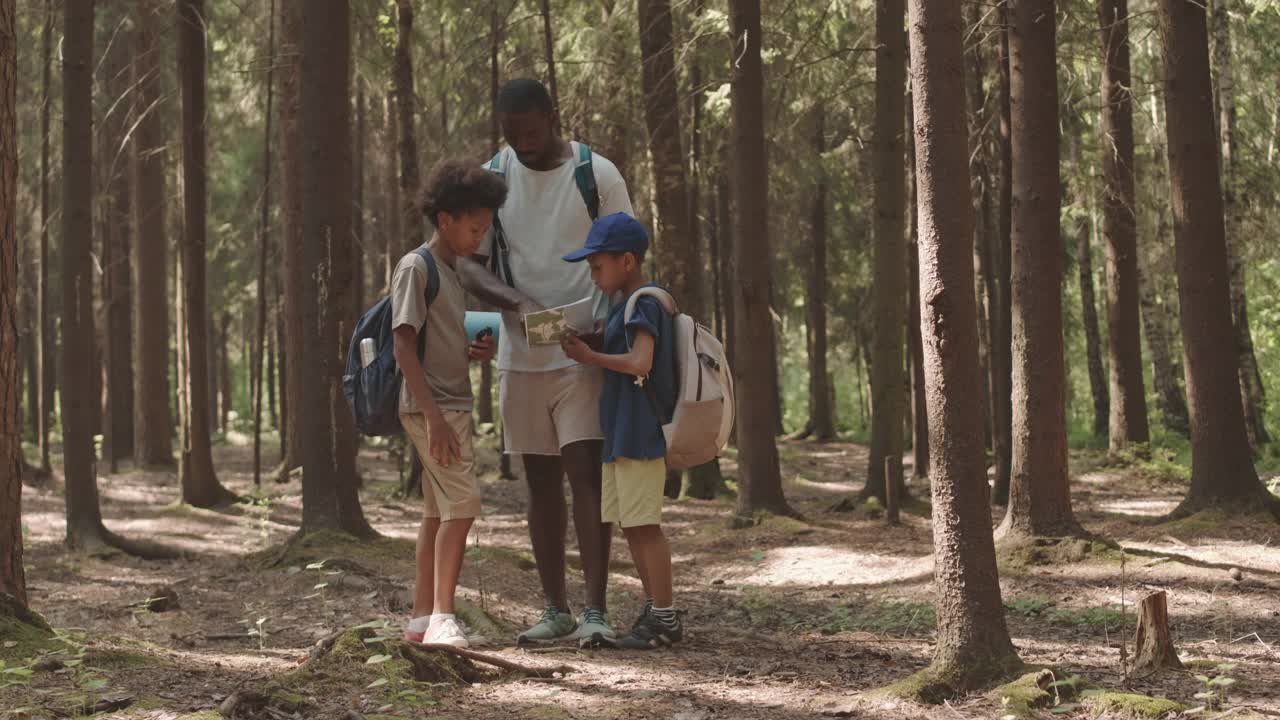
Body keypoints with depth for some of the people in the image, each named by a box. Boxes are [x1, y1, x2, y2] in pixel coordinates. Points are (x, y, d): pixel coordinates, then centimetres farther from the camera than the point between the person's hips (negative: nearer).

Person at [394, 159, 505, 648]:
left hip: (452, 404, 10)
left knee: (439, 512, 10)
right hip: (430, 406, -10)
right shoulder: (415, 268, -11)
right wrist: (433, 414, -23)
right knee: (462, 503, -15)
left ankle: (423, 619, 14)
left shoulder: (452, 269, 17)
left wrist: (476, 351, 4)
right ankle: (442, 617, -15)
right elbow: (404, 344, -17)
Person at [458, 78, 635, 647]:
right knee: (541, 482, 8)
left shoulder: (598, 175, -5)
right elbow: (470, 265, 0)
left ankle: (595, 611, -13)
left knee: (586, 473, -12)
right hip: (521, 355, 3)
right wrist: (515, 301, -20)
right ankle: (555, 608, 15)